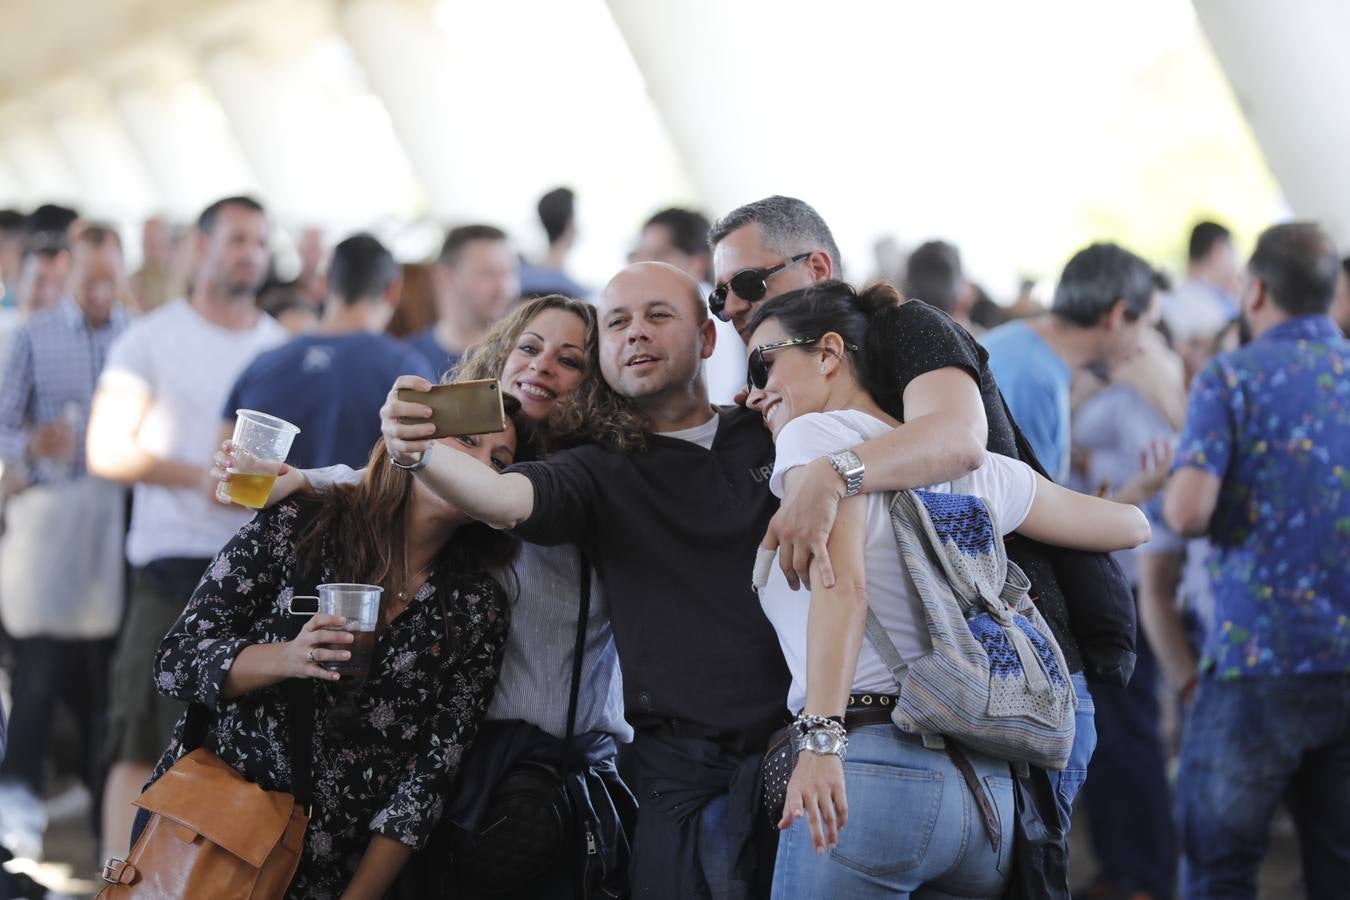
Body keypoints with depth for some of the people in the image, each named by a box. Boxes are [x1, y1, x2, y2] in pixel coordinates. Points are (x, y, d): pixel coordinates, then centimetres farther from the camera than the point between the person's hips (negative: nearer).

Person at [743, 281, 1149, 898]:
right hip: (986, 785, 7)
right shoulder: (972, 466, 18)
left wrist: (820, 737, -24)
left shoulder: (814, 434, 1)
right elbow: (1131, 525, 28)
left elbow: (841, 583, -16)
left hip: (874, 766, -7)